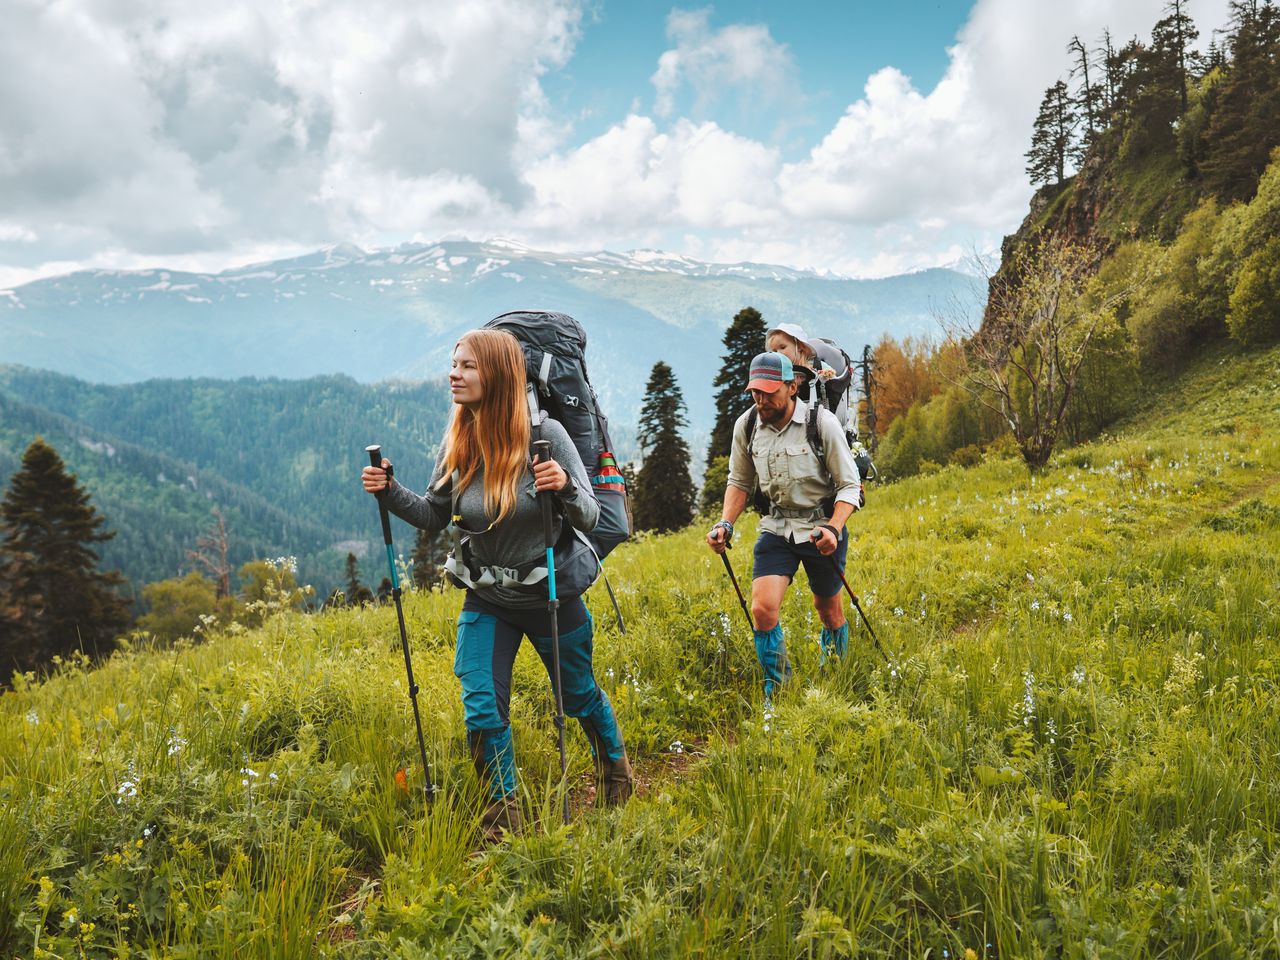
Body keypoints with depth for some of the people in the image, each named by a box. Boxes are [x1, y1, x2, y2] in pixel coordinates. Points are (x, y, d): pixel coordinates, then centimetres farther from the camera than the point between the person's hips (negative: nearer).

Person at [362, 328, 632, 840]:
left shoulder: (544, 434, -19)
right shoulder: (457, 442, -7)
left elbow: (589, 517, -17)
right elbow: (434, 516, 4)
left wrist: (564, 487, -37)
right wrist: (390, 492, -12)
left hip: (552, 596, -3)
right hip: (486, 601, 3)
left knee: (579, 695, 18)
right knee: (481, 710, -3)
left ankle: (615, 763, 49)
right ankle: (503, 811, 21)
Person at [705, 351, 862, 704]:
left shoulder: (822, 422, -18)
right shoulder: (745, 425, -7)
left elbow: (849, 485, -12)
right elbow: (740, 482, 9)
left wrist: (834, 528, -28)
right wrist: (726, 522, -7)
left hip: (822, 525, -2)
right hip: (777, 526, 2)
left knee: (827, 607, 16)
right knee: (763, 608, -15)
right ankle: (775, 691, 8)